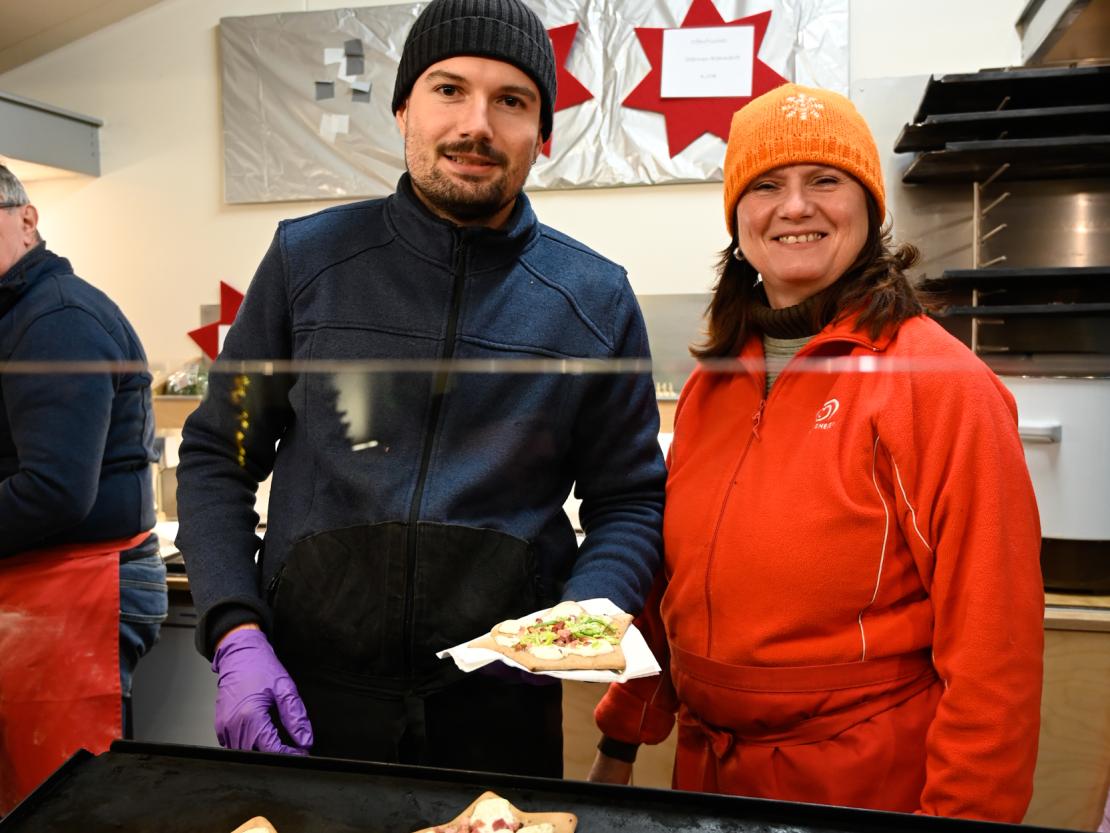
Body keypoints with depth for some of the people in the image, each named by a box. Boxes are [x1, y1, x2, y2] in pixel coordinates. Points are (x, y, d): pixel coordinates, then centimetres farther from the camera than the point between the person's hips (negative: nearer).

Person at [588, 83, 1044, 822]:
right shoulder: (710, 387, 3)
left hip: (875, 790, -5)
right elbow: (673, 586, 9)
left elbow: (992, 640, -16)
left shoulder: (938, 383, -15)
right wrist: (620, 743, 8)